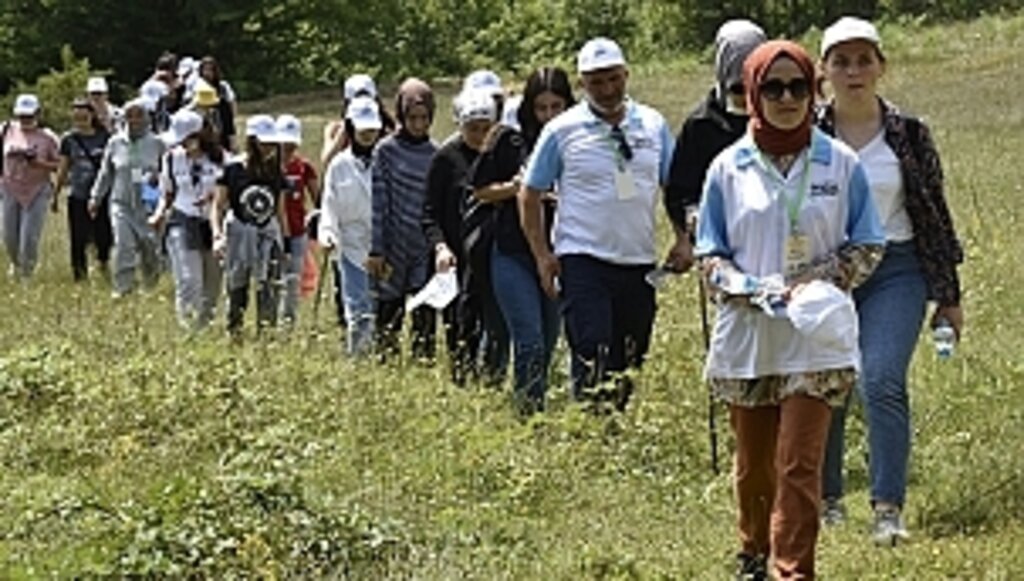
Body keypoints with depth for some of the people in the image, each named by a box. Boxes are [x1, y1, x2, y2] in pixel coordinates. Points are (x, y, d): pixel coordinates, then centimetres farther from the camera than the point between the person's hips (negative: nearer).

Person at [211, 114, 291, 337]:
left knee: (269, 289, -10)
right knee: (237, 290, 5)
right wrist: (217, 235, -14)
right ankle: (233, 332, 15)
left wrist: (286, 245, 13)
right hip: (238, 232, -2)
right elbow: (218, 207, 0)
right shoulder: (233, 170, -4)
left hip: (268, 234, 2)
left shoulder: (277, 175, 5)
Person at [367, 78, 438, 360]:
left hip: (427, 248, 2)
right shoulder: (386, 151, -1)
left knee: (426, 315, -1)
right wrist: (376, 250, -6)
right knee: (390, 309, 3)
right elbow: (378, 204, -2)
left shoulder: (436, 154, 7)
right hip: (394, 246, -2)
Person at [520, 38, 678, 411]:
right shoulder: (562, 131, -1)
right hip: (583, 262, -4)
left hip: (640, 261, 4)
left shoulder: (653, 125, 8)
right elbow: (530, 195, 4)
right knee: (592, 362, -13)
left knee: (630, 364, 10)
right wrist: (542, 256, -2)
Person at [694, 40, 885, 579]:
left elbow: (867, 247, 5)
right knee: (753, 463, 14)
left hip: (815, 338, -2)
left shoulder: (840, 164, 1)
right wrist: (746, 287, -14)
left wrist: (818, 283, -11)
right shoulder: (729, 168, 3)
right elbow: (709, 252, 6)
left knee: (799, 464, -10)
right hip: (747, 333, 2)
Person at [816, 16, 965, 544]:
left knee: (881, 382, -16)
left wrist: (948, 296, 10)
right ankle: (826, 499, 22)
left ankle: (889, 509, -15)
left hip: (894, 272, -1)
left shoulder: (908, 135, 3)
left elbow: (934, 215, 9)